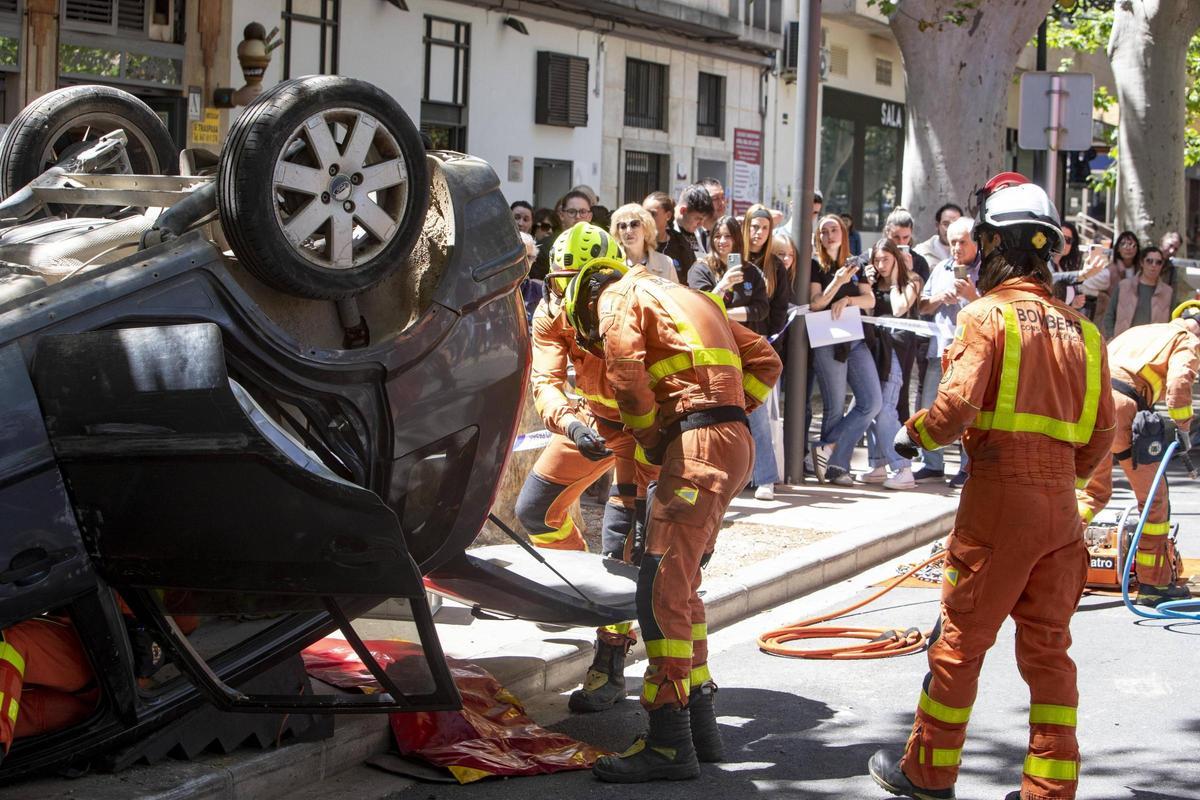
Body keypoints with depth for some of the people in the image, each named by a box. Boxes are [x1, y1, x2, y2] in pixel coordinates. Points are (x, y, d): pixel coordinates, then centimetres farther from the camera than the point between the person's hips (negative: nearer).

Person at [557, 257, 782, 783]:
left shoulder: (617, 298, 6)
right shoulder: (687, 298, 30)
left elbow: (627, 377, -12)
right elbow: (764, 360, 26)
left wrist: (651, 443, 2)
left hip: (698, 443, -9)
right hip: (734, 440, 9)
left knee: (662, 587, -10)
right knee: (679, 582, 16)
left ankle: (670, 743, -11)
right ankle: (700, 726, 19)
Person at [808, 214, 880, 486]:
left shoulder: (854, 265, 16)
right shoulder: (815, 266, 2)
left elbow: (870, 300, 7)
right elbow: (815, 304, -7)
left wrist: (848, 299, -12)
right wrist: (837, 283, -21)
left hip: (856, 340, 5)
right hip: (828, 342, -5)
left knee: (872, 402, -5)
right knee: (835, 406, -3)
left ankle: (829, 449, 2)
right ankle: (836, 465, 6)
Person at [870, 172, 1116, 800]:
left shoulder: (989, 314, -7)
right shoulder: (1079, 329, 11)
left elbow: (956, 405, -18)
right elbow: (1100, 432, 12)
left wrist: (914, 434, 1)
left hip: (998, 495, -6)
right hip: (1060, 503, 6)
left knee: (961, 639, 5)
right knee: (1047, 647, 11)